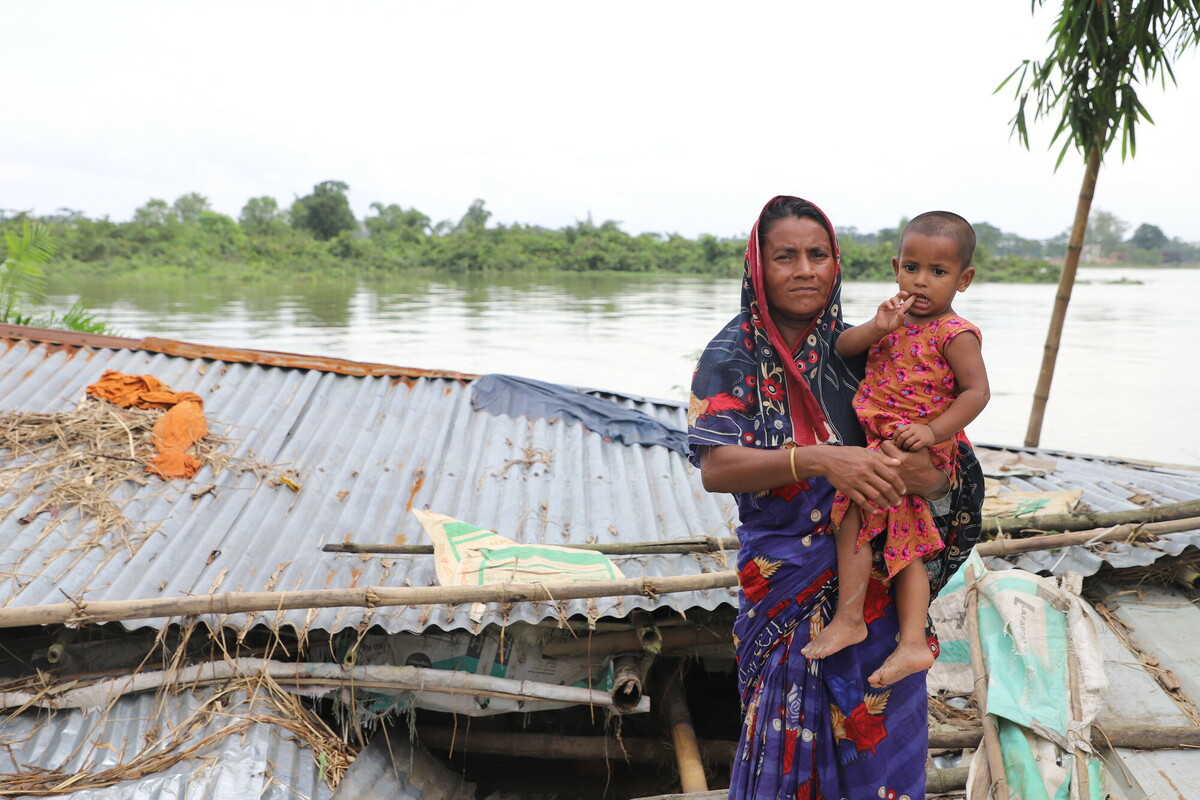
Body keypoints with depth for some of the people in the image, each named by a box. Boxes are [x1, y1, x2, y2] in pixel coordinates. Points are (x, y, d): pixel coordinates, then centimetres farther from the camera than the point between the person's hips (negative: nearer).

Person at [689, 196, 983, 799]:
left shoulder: (858, 349, 0)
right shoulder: (733, 356, -8)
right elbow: (714, 468, -20)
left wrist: (931, 474, -23)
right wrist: (817, 460, -34)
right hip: (784, 575, -2)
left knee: (875, 721, 7)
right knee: (791, 723, 6)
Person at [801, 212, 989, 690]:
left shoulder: (955, 334, -11)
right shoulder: (895, 319, 10)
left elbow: (976, 391, -17)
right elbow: (842, 346, 5)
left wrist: (933, 432, -28)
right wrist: (878, 328, -14)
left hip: (918, 450, -8)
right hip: (878, 445, 8)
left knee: (850, 512, -14)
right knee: (906, 544, 9)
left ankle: (848, 618, -5)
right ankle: (913, 643, 14)